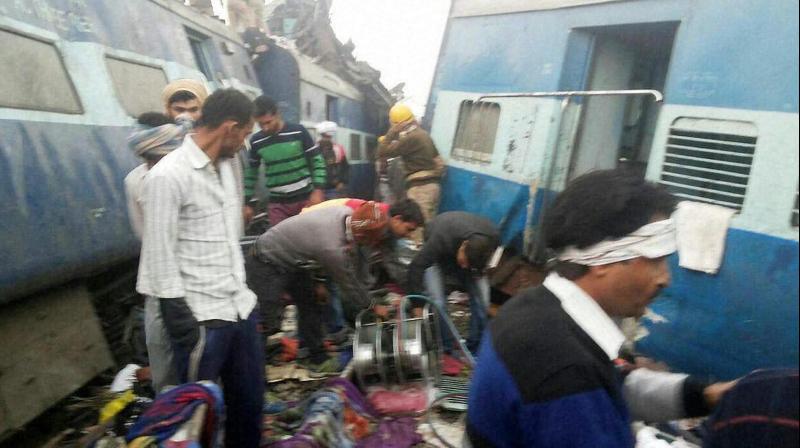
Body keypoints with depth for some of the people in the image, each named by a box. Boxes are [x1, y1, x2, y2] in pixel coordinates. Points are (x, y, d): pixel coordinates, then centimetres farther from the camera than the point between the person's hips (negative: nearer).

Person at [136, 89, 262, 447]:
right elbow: (160, 260, -15)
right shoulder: (168, 176, -14)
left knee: (250, 400, 17)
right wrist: (182, 327, -15)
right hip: (202, 318, -7)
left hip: (242, 307, 7)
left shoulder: (224, 166, 10)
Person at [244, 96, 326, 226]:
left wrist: (318, 190, -12)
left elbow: (317, 161, -3)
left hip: (305, 198, -2)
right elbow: (251, 172, 11)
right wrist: (247, 203, 10)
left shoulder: (298, 132, -7)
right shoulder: (256, 141, 0)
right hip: (277, 203, 2)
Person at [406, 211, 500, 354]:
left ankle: (475, 350, 4)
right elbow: (416, 267, -37)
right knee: (437, 304, -20)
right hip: (437, 256, -3)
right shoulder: (441, 238, -42)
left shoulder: (494, 237, -29)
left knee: (482, 300, -13)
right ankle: (443, 350, -1)